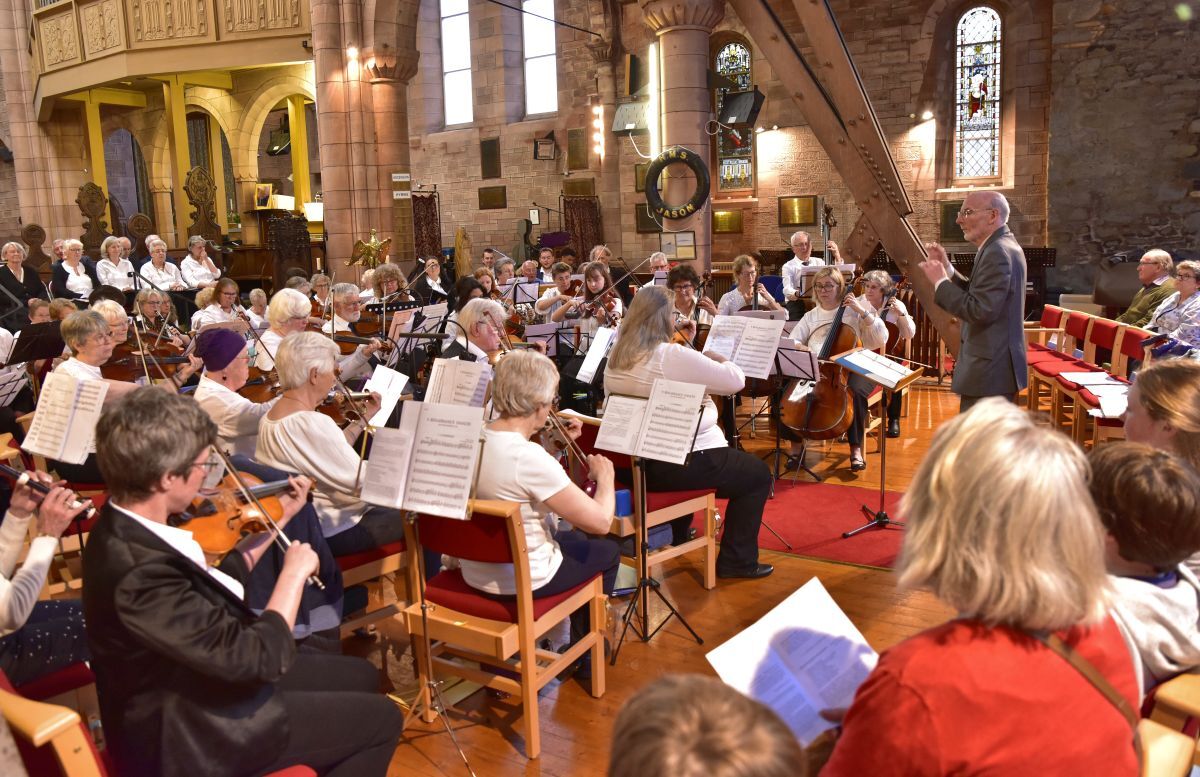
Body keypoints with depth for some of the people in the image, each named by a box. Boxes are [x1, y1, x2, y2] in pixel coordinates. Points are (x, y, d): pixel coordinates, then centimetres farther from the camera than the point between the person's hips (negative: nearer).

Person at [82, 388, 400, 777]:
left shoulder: (126, 528, -6)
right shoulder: (138, 573, -36)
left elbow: (213, 589, 8)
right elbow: (260, 658, -32)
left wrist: (280, 518, 9)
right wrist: (294, 572, -18)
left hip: (200, 689, 9)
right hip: (192, 733, -9)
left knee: (360, 676, 18)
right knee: (381, 719, 1)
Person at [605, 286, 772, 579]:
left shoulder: (615, 358, 1)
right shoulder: (675, 356, -21)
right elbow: (736, 380, -17)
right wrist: (717, 358, 4)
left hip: (633, 464, 8)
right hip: (680, 464, -8)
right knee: (758, 474, 13)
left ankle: (675, 538, 46)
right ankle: (738, 561, 13)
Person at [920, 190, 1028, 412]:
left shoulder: (997, 252, -19)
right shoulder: (1003, 245, 15)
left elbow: (980, 311, -25)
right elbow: (975, 296, 15)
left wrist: (941, 281, -17)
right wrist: (947, 268, 5)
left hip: (990, 371, -11)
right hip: (995, 365, 11)